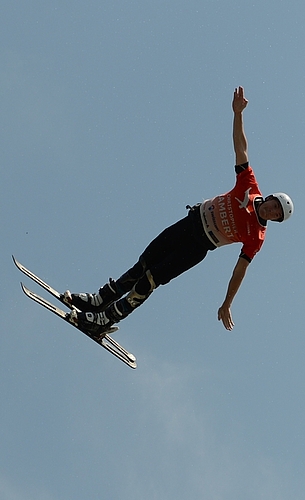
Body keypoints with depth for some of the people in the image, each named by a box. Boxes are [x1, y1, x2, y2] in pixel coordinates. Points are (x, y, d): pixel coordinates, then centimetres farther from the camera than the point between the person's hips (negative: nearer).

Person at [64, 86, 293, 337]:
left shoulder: (256, 237, -12)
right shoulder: (250, 188, -5)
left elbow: (240, 271, -8)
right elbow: (241, 147, -7)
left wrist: (226, 305, -10)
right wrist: (238, 113, -17)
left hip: (197, 247, -4)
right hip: (192, 221, 4)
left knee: (151, 279, -9)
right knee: (145, 263, 6)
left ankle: (108, 319, 0)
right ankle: (100, 300, 18)